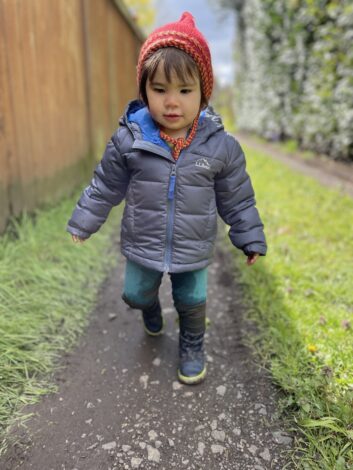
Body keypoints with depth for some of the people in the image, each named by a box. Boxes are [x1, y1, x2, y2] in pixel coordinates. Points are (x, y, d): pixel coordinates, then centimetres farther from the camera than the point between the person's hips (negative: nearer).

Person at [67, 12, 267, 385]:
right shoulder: (128, 139, -14)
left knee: (192, 302, 17)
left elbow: (237, 199, -2)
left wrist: (251, 239, 2)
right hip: (142, 246, 1)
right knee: (135, 294, 22)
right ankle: (151, 308, 60)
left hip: (193, 251, -1)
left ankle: (192, 346, 47)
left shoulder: (220, 145, -14)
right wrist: (82, 225, 5)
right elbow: (105, 187, -1)